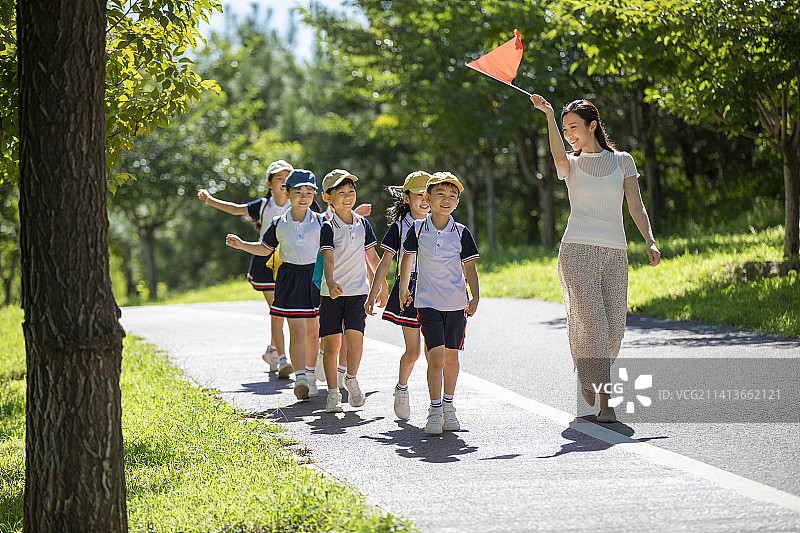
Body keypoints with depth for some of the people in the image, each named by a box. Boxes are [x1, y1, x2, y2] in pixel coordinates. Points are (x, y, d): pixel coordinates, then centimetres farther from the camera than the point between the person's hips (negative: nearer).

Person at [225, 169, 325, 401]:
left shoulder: (320, 222, 1)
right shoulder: (279, 224, 3)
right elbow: (265, 249, 17)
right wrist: (241, 245, 5)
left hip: (315, 277, 1)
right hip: (290, 278, -1)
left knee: (312, 331, 9)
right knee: (297, 331, -11)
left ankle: (310, 375, 27)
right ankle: (300, 379, -16)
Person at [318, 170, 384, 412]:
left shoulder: (362, 224, 6)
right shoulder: (328, 227, -7)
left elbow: (372, 257, 16)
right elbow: (328, 259, -20)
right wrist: (331, 283, -37)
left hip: (358, 291, 2)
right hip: (332, 293, -2)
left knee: (355, 338, -12)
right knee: (331, 344, 0)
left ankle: (351, 379, 13)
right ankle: (333, 394, 10)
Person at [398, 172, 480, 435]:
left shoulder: (461, 233, 0)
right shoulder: (418, 229, -1)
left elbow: (469, 267, 3)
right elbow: (407, 258, 13)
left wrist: (475, 297, -7)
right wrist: (403, 287, 10)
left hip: (456, 303, 2)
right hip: (428, 302, -2)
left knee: (451, 357, 9)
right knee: (436, 358, -11)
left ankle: (448, 407, 24)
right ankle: (435, 411, -5)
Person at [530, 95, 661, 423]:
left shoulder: (622, 160, 13)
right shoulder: (570, 164, 9)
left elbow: (636, 206, 8)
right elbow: (558, 153, -16)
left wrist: (650, 242, -6)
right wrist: (549, 114, -29)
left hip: (614, 252, 2)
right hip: (577, 249, -2)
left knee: (613, 329, 0)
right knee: (591, 321, -14)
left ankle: (590, 376, 29)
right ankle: (603, 403, -12)